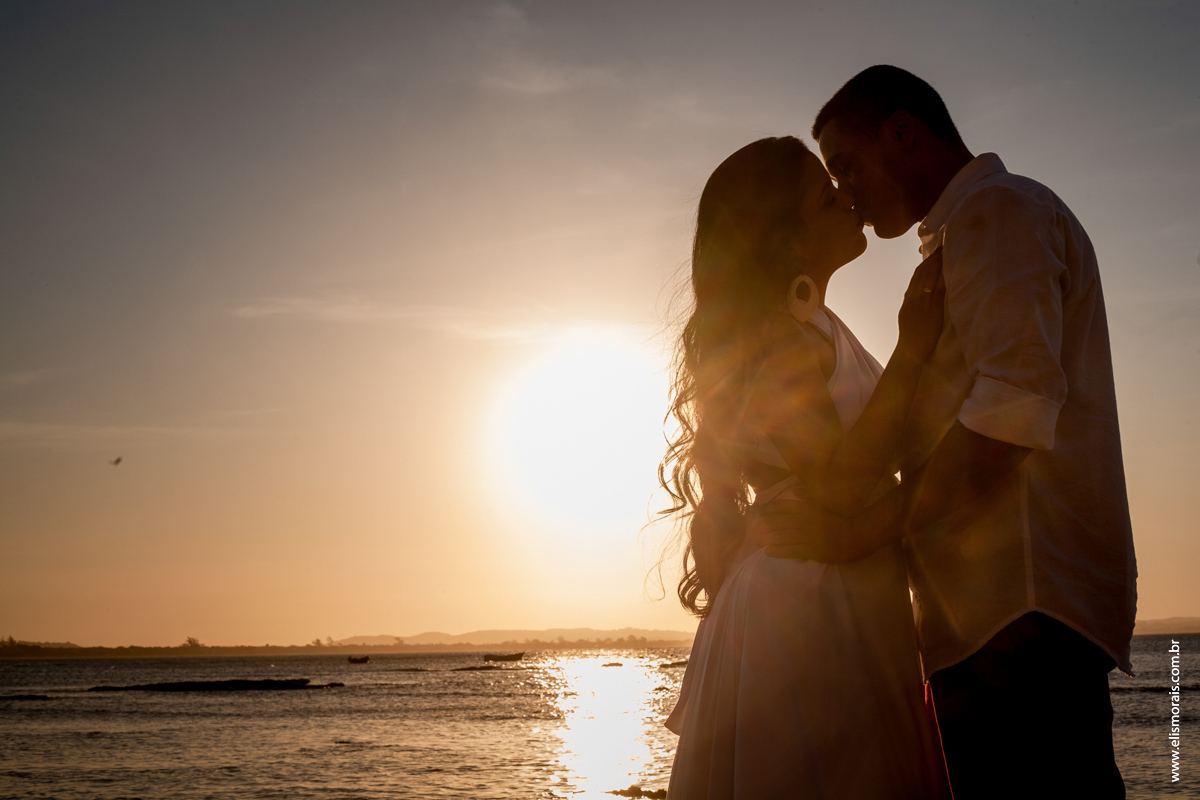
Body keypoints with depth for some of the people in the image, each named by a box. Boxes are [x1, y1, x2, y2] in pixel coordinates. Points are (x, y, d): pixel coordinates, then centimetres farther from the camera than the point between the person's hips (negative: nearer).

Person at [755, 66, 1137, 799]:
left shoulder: (998, 208, -3)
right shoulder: (981, 220, 29)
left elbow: (1016, 406, -18)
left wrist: (865, 530, -16)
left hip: (1024, 607, -10)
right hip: (992, 612, 10)